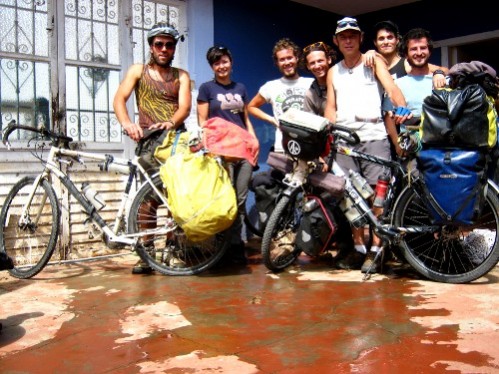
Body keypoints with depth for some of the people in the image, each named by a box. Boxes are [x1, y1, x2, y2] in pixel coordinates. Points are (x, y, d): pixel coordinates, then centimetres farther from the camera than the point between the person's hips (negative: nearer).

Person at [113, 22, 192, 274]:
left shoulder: (181, 76, 15)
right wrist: (127, 123, -21)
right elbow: (120, 98, 0)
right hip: (149, 140, -1)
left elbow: (185, 106, -1)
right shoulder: (138, 71, 13)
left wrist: (171, 122, -25)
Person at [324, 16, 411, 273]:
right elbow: (330, 107, 14)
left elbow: (392, 88, -5)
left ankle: (375, 248, -3)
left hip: (373, 135, -3)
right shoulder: (333, 72, 20)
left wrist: (402, 108, -27)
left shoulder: (374, 63, 10)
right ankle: (359, 247, 12)